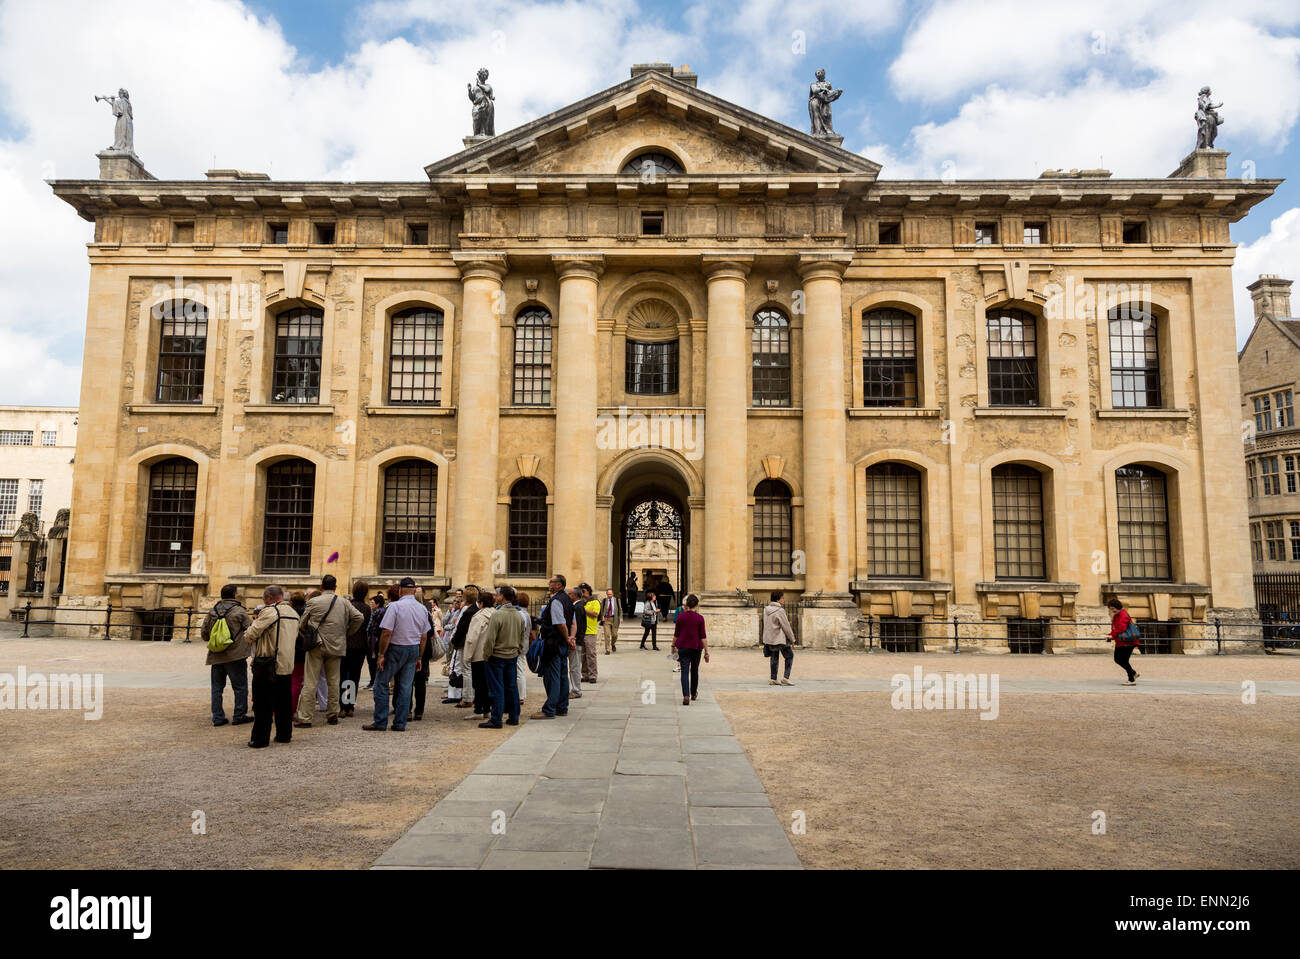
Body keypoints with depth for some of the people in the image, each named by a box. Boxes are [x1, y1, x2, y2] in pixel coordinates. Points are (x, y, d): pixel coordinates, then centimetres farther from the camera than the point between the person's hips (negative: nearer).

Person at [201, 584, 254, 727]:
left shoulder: (211, 612, 8)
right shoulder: (239, 611, -9)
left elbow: (203, 634, 13)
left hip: (216, 656, 6)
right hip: (235, 656, -5)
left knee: (217, 687, 13)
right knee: (240, 686, 4)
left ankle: (217, 717, 14)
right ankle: (239, 716, 7)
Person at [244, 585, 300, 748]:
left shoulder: (269, 611, -14)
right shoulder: (294, 613, 10)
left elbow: (250, 635, -18)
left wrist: (256, 620, 3)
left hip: (267, 666, -7)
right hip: (287, 665, 7)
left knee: (263, 705, 2)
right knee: (283, 703, 16)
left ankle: (260, 739, 5)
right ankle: (285, 734, 23)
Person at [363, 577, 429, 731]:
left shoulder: (394, 606, -13)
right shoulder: (423, 609, 5)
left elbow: (386, 633, -17)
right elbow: (424, 636, 9)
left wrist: (381, 655, -10)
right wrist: (419, 657, 16)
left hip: (396, 649, -5)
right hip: (414, 649, 5)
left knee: (382, 684, 6)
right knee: (405, 686, 9)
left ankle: (380, 722, 6)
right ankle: (400, 724, 11)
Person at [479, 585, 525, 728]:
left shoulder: (497, 615, -18)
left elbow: (490, 638, -18)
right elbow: (522, 638, 14)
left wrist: (486, 656, -7)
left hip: (497, 657, -7)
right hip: (513, 657, 7)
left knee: (497, 689, -2)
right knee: (512, 687, 13)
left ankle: (496, 720, 1)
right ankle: (513, 717, 19)